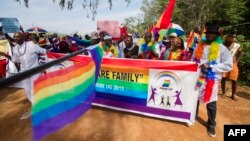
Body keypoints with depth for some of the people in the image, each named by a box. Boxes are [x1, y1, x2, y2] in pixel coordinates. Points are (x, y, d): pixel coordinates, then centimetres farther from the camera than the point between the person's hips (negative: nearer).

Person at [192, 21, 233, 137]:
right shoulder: (200, 46, 7)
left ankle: (211, 125, 27)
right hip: (197, 77, 3)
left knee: (211, 103, 6)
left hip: (211, 80, -3)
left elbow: (228, 66, -8)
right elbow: (193, 60, 13)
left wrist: (210, 66, -17)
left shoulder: (222, 48, -4)